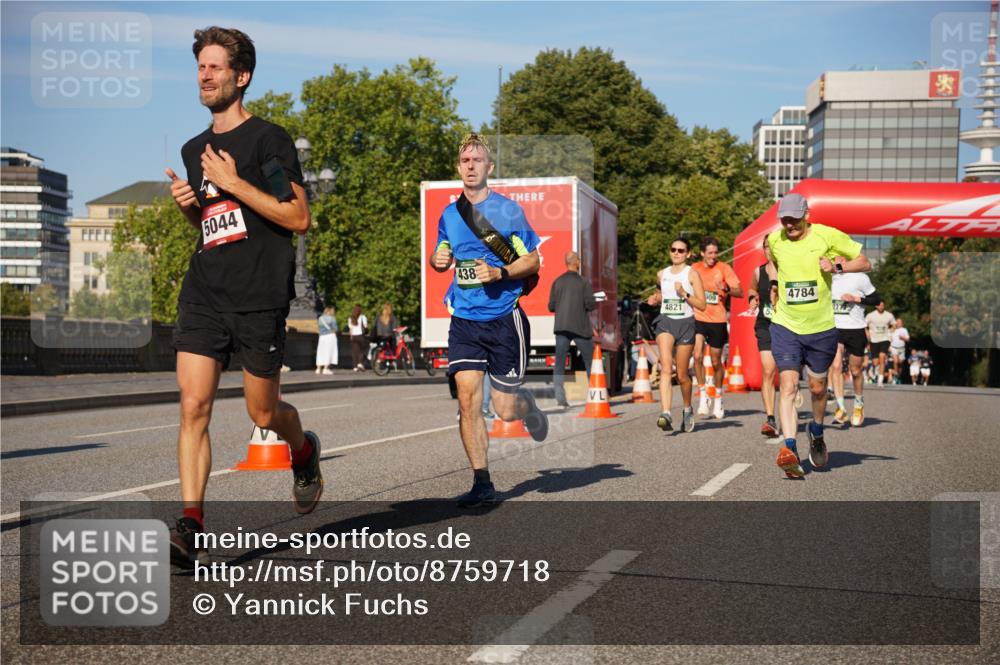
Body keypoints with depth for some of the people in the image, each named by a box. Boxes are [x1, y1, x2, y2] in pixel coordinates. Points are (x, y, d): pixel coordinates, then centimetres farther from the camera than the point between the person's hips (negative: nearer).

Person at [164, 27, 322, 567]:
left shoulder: (269, 138, -4)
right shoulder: (194, 150, 17)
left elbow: (298, 218, -10)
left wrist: (234, 182, -15)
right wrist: (189, 206, 6)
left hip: (260, 299, -5)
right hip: (203, 294, 5)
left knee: (262, 414, 7)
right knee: (194, 407, -8)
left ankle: (305, 454, 40)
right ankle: (191, 527, -6)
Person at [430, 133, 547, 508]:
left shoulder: (508, 209, -3)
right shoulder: (449, 214, 9)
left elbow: (533, 259, -1)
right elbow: (441, 258, 23)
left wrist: (499, 273, -17)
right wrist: (437, 260, 0)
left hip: (504, 318, -3)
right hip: (464, 320, 3)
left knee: (505, 410, 1)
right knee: (468, 398, -10)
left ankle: (531, 410, 38)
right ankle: (482, 483, -2)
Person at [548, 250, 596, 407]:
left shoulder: (557, 282, 5)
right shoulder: (583, 282, -5)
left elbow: (551, 306, 5)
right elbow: (590, 305, -9)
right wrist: (597, 301, 12)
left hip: (561, 326, 3)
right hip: (580, 327, -3)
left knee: (559, 363, 3)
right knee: (590, 360, 9)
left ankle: (560, 397, -6)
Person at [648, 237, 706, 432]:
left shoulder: (691, 274, -1)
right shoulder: (661, 275, 12)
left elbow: (702, 305, -5)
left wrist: (684, 294, -18)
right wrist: (656, 299, 8)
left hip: (685, 323, -2)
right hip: (665, 321, 2)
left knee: (682, 375, 6)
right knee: (665, 367, -19)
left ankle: (688, 409, 33)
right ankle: (665, 413, -30)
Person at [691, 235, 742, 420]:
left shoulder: (723, 268, -2)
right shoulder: (694, 268, 6)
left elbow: (740, 292, -7)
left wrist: (726, 289, -25)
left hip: (717, 320, -1)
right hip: (698, 318, 1)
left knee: (716, 362, 8)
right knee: (698, 356, -19)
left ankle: (718, 397, 28)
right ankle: (703, 394, -4)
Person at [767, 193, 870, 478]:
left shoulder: (828, 236, -8)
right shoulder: (775, 239, 1)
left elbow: (865, 263, 0)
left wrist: (837, 266, -15)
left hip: (821, 327, 0)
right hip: (785, 326, 0)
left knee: (817, 388, 12)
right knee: (788, 385, -15)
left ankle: (816, 432, 41)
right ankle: (789, 449, -23)